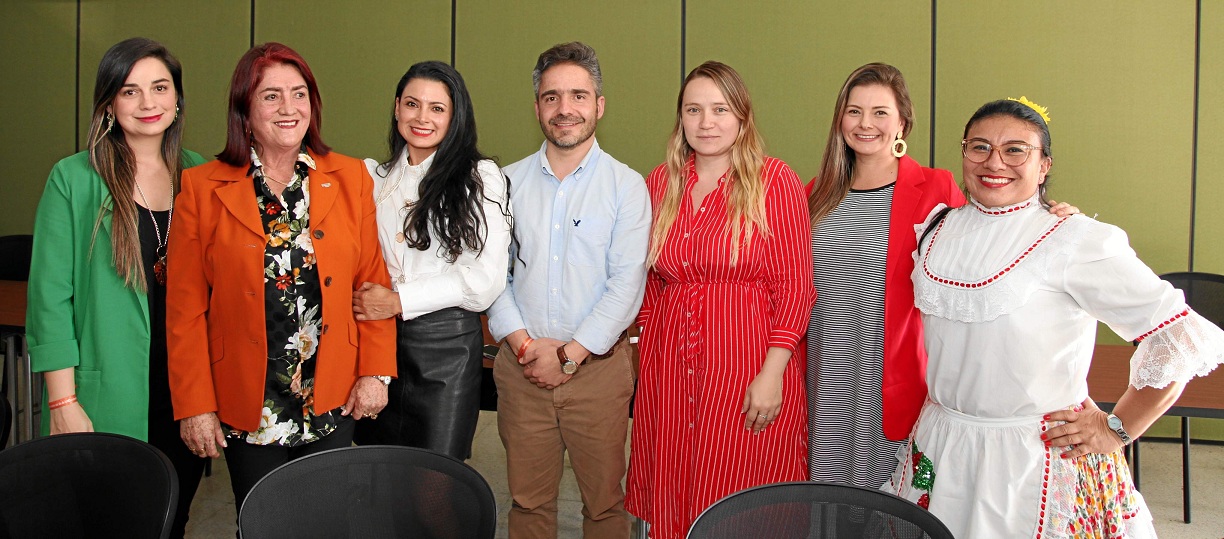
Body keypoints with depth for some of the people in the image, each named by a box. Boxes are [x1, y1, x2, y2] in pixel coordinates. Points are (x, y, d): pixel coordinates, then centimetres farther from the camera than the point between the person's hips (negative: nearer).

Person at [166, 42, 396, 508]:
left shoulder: (351, 179, 3)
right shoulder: (201, 189, -2)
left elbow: (373, 281, 4)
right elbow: (185, 307, -3)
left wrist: (376, 372, -2)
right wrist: (194, 405, -5)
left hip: (332, 401, 1)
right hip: (247, 406, -1)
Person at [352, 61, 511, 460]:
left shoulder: (480, 178, -3)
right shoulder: (373, 176, 11)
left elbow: (485, 280, -10)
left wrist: (399, 300, -13)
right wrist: (361, 299, -10)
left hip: (446, 343, -4)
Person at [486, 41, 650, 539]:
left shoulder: (626, 185, -1)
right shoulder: (509, 182, 7)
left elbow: (627, 282, -8)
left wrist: (571, 353, -12)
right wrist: (523, 343, -9)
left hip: (597, 366, -2)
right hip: (521, 367, 2)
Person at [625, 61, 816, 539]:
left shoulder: (775, 181, -5)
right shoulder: (661, 184, 9)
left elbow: (795, 284, -8)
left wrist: (773, 372, -14)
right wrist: (648, 336, 7)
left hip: (749, 364, -4)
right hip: (669, 363, 4)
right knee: (671, 500, 10)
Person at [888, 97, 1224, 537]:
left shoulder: (1075, 241, -14)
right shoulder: (937, 229, 4)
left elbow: (1183, 338, -16)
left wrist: (1118, 428, -10)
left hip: (1038, 462, -5)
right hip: (940, 452, 5)